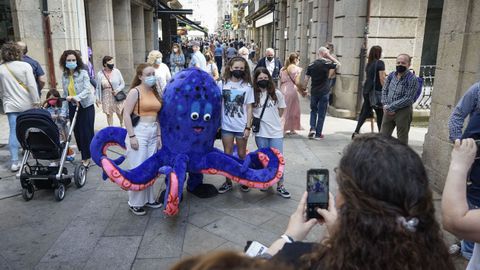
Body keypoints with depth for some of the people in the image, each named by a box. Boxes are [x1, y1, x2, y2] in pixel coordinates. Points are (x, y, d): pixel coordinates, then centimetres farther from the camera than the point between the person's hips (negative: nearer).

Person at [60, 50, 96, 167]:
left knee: (87, 132, -3)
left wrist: (76, 97, -35)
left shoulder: (83, 73, -9)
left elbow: (87, 90, -18)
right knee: (77, 132, 7)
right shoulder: (64, 76, 5)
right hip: (72, 107, 5)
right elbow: (65, 94, 10)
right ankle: (84, 156, 20)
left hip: (86, 106, -5)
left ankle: (88, 156, 9)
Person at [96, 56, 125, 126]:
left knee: (120, 113, 7)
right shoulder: (100, 74, -3)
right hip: (106, 97, 1)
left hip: (117, 96, -1)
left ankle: (122, 125, 34)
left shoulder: (116, 71, -6)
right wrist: (97, 98, -4)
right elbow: (98, 87, 3)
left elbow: (122, 84, -1)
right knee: (109, 114, 7)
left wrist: (117, 90, -18)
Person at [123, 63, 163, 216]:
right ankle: (135, 203, 12)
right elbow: (126, 114, -13)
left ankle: (148, 199, 25)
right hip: (139, 132, -6)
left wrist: (159, 135, 12)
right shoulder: (135, 91, -8)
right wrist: (132, 136, -18)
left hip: (153, 133, 6)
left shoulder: (155, 92, 12)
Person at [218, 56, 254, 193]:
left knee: (242, 155, 10)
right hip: (226, 126, 1)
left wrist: (248, 127, -7)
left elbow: (249, 108, -1)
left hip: (241, 127, -1)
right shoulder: (222, 84, 0)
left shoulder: (247, 86, -1)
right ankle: (228, 182, 21)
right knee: (227, 154, 8)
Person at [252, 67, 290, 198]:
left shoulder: (277, 94, -1)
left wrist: (272, 119, 3)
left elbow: (281, 111, 9)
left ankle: (280, 186, 11)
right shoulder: (253, 94, -2)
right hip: (260, 133, 1)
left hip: (276, 132, 0)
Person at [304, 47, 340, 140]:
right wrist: (329, 56, 4)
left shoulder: (311, 65, 0)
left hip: (314, 91, 3)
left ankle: (312, 128, 2)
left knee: (313, 110, 20)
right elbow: (338, 64, 9)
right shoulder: (327, 63, -8)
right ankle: (318, 134, 9)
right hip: (324, 92, -2)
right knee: (321, 113, 5)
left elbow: (306, 79, 1)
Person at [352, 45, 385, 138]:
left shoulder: (368, 64, 12)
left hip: (367, 90, 7)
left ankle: (356, 131, 3)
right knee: (380, 113, 4)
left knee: (365, 112, 10)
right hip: (377, 91, -7)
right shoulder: (380, 63, -9)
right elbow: (382, 79, -14)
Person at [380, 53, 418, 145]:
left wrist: (390, 107, -17)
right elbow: (384, 90, 11)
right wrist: (385, 105, -6)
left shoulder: (412, 79, -13)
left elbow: (408, 99, -17)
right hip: (389, 111, 5)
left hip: (403, 112, -5)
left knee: (402, 140, 7)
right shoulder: (391, 75, 5)